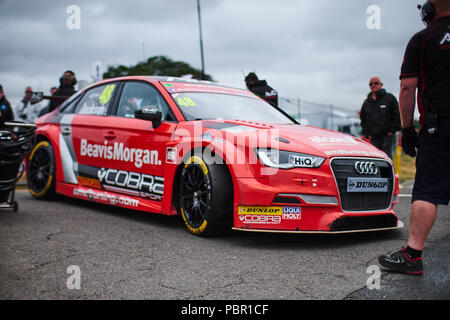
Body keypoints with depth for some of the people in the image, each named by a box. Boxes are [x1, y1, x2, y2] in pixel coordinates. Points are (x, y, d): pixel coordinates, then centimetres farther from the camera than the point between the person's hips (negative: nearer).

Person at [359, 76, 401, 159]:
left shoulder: (389, 98, 3)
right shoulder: (367, 102, 14)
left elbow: (397, 115, 2)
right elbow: (363, 119, 20)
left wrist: (392, 130, -5)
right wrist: (367, 134, 10)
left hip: (387, 135, -3)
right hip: (373, 137, 3)